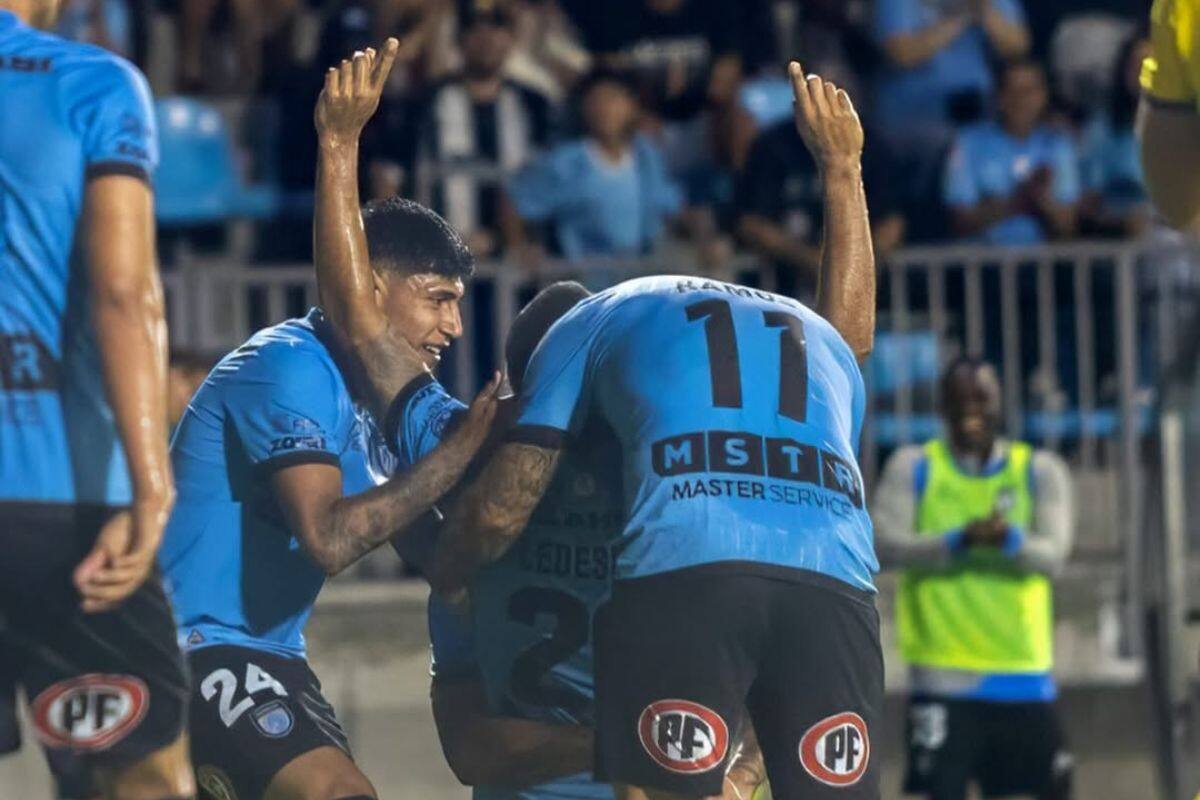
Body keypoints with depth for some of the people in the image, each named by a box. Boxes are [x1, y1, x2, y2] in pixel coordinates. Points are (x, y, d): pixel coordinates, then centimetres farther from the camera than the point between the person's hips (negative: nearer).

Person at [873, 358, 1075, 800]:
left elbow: (1053, 554, -7)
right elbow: (885, 545, -9)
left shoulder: (1039, 470, 7)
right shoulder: (913, 466, 5)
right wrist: (959, 541, -24)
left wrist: (1011, 541, -30)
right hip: (943, 676, -2)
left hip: (1024, 675, 2)